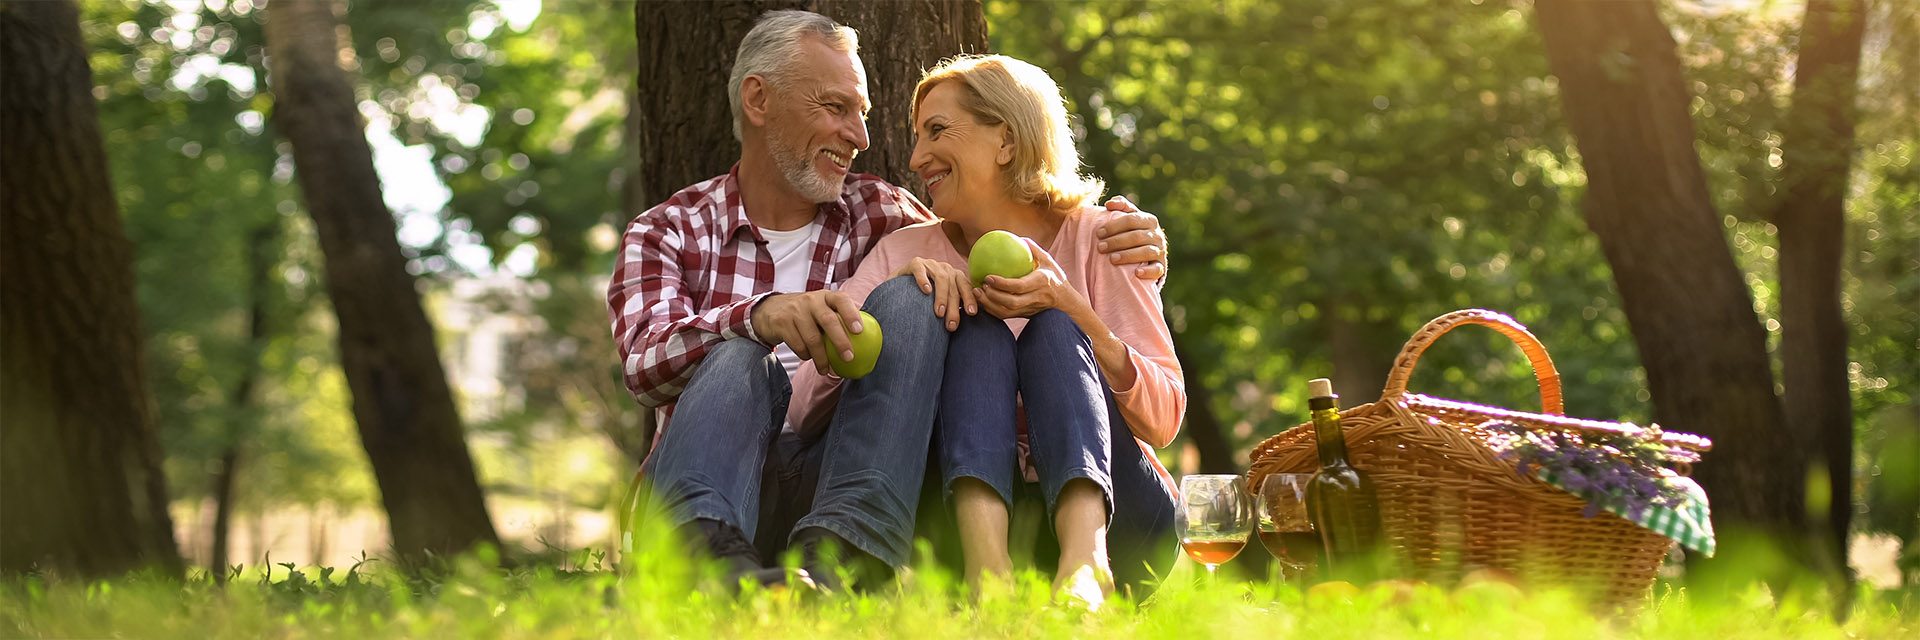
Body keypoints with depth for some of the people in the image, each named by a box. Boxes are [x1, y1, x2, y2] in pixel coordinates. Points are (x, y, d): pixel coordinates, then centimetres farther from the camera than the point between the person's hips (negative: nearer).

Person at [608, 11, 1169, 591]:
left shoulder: (878, 214, 19)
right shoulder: (666, 232, 12)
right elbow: (645, 366, -7)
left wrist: (1114, 244, -4)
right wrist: (761, 316, -29)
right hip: (705, 494, -2)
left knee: (908, 302, -18)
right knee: (737, 356, -30)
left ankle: (832, 553, -44)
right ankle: (712, 552, -64)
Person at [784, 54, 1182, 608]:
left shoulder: (1094, 235, 7)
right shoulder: (905, 251, 11)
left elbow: (1164, 421, -5)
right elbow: (803, 405, -4)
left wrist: (1068, 306, -18)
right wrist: (896, 294, -17)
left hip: (1109, 510, 0)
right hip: (977, 507, 1)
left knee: (1051, 330, -19)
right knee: (977, 329, -16)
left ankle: (1084, 561, -47)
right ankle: (987, 564, -44)